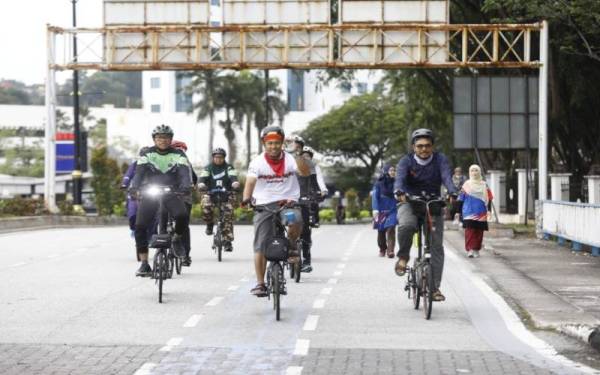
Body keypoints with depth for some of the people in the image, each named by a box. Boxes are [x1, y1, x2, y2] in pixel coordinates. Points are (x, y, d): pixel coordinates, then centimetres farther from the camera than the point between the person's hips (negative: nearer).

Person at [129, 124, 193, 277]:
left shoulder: (178, 154, 2)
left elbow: (185, 171, -14)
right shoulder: (147, 154, 2)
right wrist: (134, 187, -31)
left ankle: (177, 238, 4)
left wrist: (186, 185, -35)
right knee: (140, 226, -15)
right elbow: (139, 171, -11)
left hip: (171, 194, -1)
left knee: (182, 216, -29)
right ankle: (144, 264, -6)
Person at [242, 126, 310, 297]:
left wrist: (299, 156, -34)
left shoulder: (290, 159, -1)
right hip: (264, 205, 0)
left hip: (287, 202, 0)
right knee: (261, 247, -2)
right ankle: (260, 283, 7)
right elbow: (250, 181, -16)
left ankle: (291, 246, -4)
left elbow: (305, 172, -17)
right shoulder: (257, 162, -3)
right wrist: (246, 199, -34)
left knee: (295, 220, -35)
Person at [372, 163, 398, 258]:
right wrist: (375, 209, -16)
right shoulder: (379, 183, -1)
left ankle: (390, 250, -21)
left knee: (391, 229, -17)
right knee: (381, 231, 6)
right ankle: (382, 249, 25)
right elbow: (375, 196, -5)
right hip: (381, 210, 0)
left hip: (392, 210, 0)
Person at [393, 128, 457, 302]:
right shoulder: (406, 161, -6)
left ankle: (435, 287, -3)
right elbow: (400, 178, -24)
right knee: (406, 225, -35)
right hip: (409, 202, -2)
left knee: (437, 245, -8)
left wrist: (452, 192, -42)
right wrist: (399, 192, -48)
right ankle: (403, 256, -8)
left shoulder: (440, 159, -3)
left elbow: (447, 177, -20)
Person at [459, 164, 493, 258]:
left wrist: (489, 210, 0)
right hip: (469, 212, -2)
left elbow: (489, 198, 8)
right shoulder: (466, 185, 5)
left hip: (481, 213, 2)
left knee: (479, 231, 4)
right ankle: (469, 249, -15)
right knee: (470, 230, -13)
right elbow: (461, 199, 6)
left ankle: (476, 250, 14)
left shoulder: (484, 185, 7)